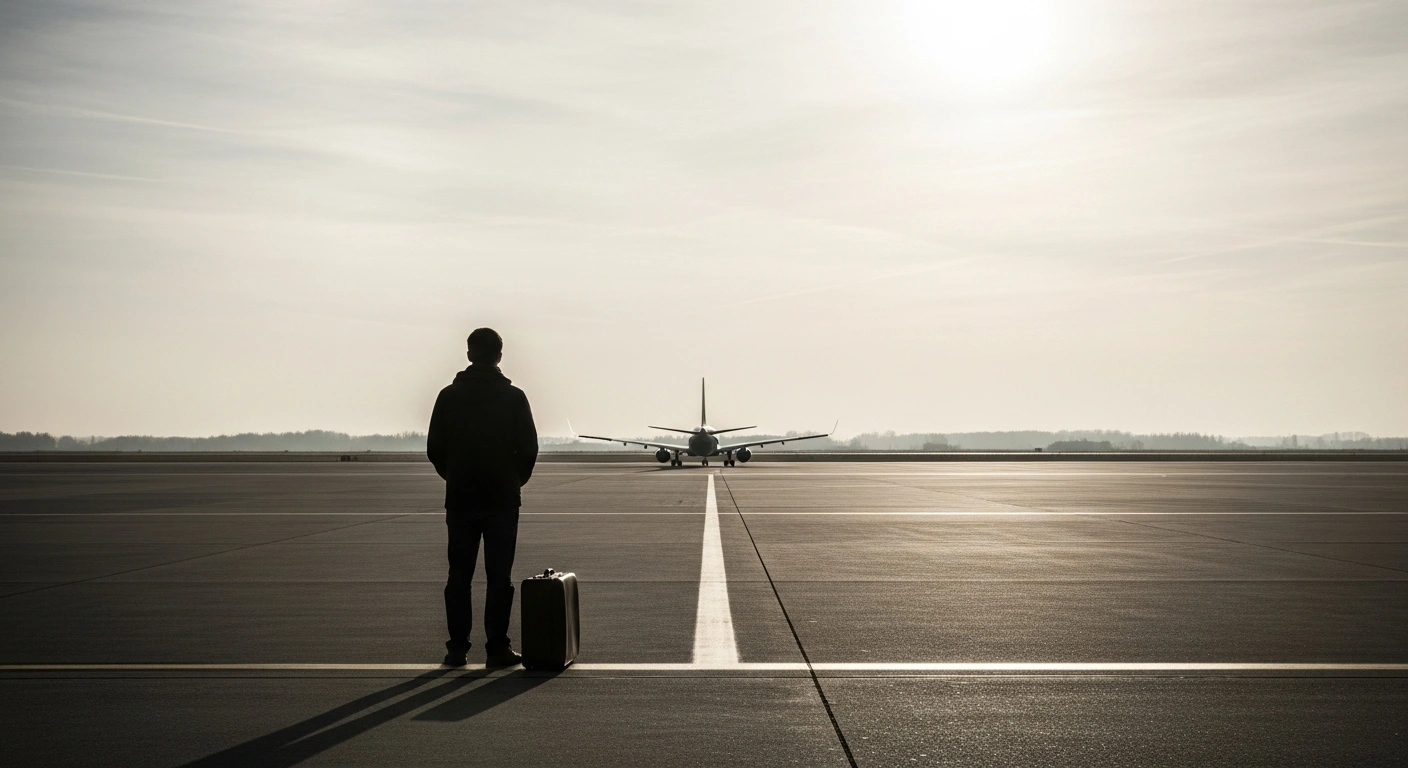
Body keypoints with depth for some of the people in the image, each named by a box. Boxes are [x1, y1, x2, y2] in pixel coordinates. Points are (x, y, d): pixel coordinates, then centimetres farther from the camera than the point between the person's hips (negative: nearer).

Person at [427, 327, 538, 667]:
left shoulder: (449, 396, 0)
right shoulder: (513, 397, -5)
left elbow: (434, 449, 2)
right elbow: (529, 449, -4)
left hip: (460, 499, 2)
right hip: (502, 499, -2)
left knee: (459, 576, 9)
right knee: (499, 577, 3)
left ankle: (457, 647, 11)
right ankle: (497, 648, 4)